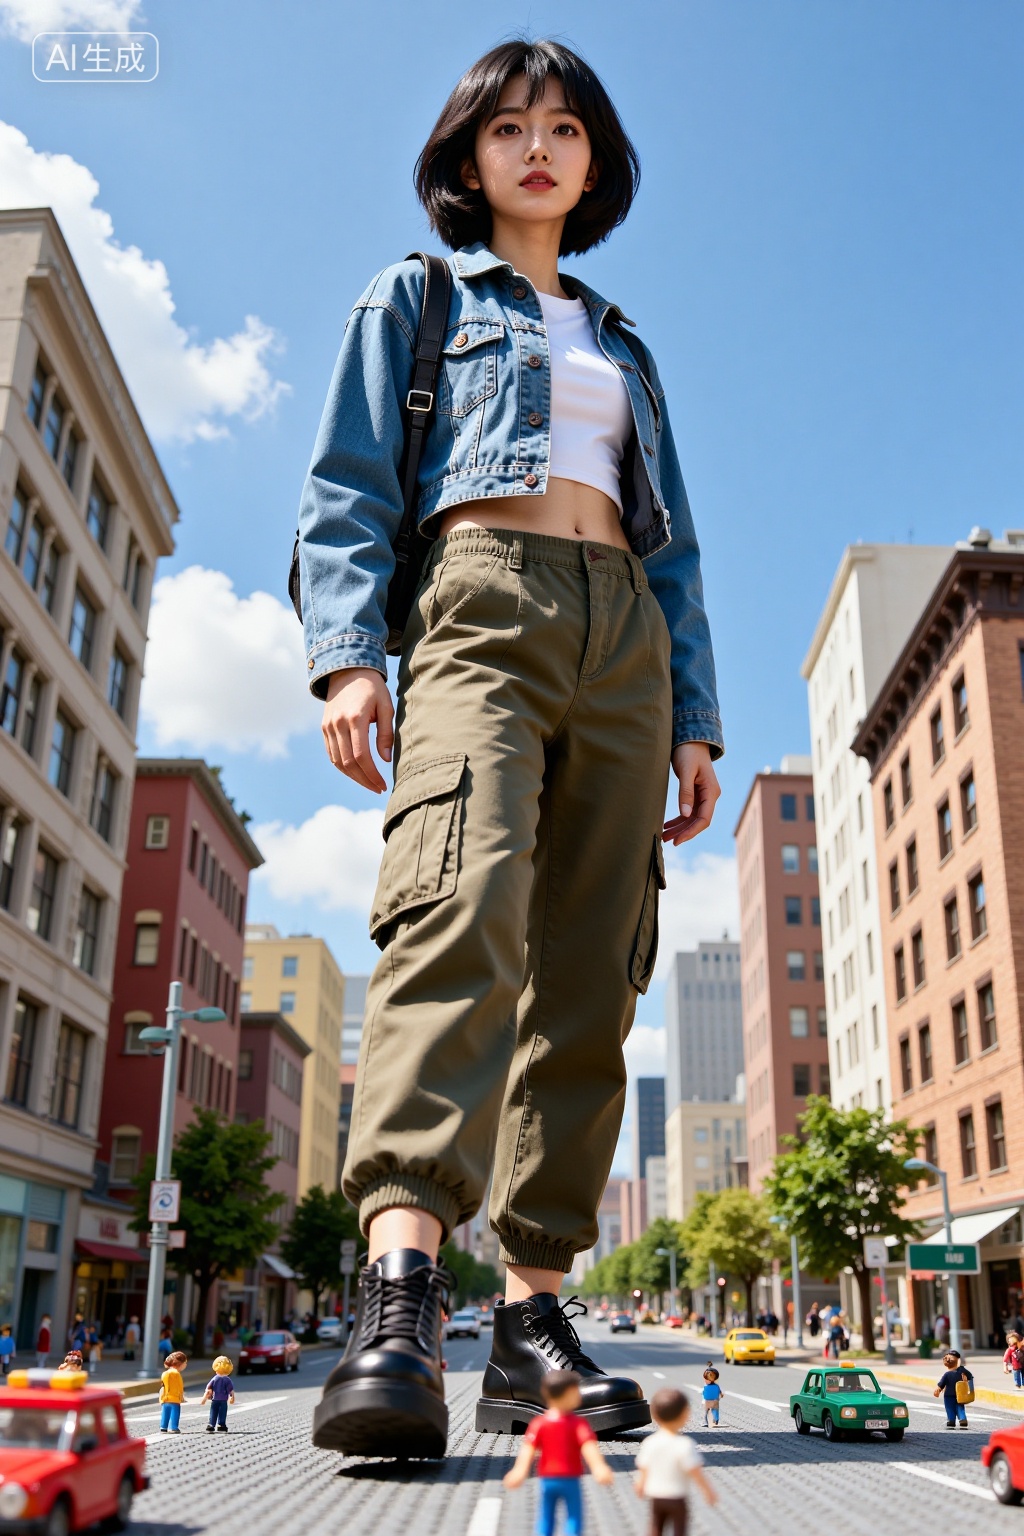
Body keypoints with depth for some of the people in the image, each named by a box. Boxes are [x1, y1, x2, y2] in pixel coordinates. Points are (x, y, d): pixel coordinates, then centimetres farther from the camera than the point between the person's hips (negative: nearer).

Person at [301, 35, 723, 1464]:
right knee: (465, 904, -30)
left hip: (624, 640, 4)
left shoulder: (625, 347, 31)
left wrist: (695, 715, 12)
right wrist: (346, 651, -11)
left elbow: (673, 544, 24)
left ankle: (534, 1315, -4)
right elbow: (348, 489, 7)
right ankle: (400, 1281, -39)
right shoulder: (412, 302, 20)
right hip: (478, 605, -4)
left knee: (590, 969, -7)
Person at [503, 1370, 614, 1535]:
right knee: (574, 1520, 9)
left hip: (547, 1480, 3)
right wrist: (599, 1467, -33)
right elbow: (588, 1447, -24)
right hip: (570, 1480, -2)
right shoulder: (578, 1423, -11)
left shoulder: (539, 1423, -4)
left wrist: (520, 1471, -26)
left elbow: (528, 1448, -16)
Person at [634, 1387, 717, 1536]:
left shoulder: (649, 1442, -7)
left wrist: (641, 1485, 21)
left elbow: (643, 1468, 2)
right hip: (676, 1498, -4)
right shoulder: (685, 1445, -22)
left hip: (655, 1497, 4)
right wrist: (708, 1490, -6)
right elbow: (694, 1471, -19)